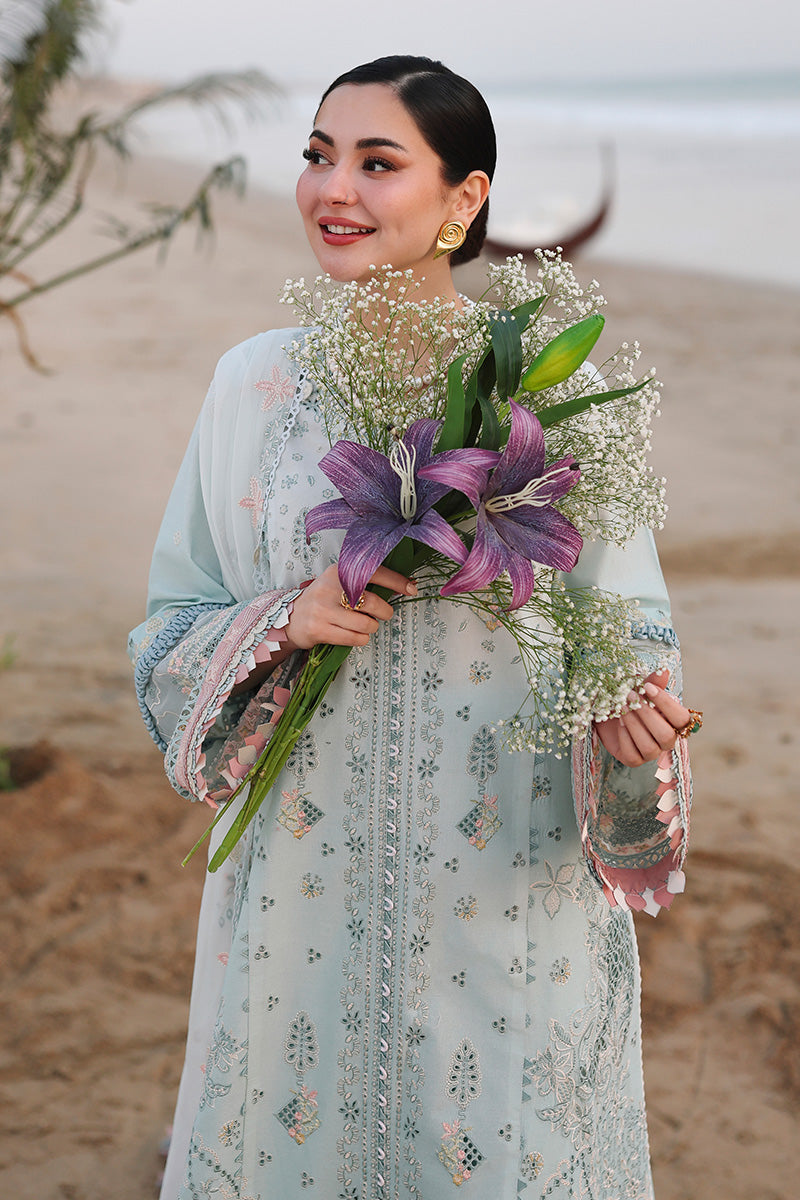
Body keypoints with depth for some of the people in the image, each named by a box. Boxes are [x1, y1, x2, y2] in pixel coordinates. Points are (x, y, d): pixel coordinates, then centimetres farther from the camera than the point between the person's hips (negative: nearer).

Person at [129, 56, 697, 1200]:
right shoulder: (257, 382, 1)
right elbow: (173, 623, 6)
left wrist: (631, 718, -23)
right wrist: (285, 622, -14)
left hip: (513, 882, -2)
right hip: (307, 878, 2)